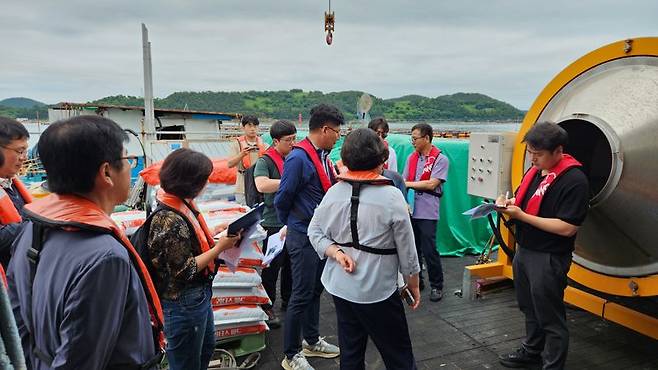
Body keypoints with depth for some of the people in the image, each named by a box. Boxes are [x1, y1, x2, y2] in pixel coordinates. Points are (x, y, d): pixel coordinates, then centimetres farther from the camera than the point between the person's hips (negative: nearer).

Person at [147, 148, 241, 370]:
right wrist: (220, 247, -20)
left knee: (207, 347, 29)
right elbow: (186, 270, -24)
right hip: (183, 303, -9)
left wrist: (218, 236, -1)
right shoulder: (170, 220, -29)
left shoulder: (182, 204, -2)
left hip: (199, 293, 9)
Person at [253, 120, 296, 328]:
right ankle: (267, 307, 19)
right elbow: (262, 185, -29)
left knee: (292, 264, 18)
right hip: (275, 222, -6)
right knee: (272, 266, 4)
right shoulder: (266, 161, -11)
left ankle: (288, 301, 36)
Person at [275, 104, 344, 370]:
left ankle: (312, 341, 37)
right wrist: (289, 226, 0)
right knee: (302, 295, 1)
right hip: (303, 237, -8)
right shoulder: (298, 158, -20)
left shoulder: (323, 156, 7)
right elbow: (282, 199, -13)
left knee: (315, 290, 20)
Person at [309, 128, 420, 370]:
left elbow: (314, 232, 3)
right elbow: (406, 249, -8)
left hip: (340, 286, 5)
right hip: (377, 291, -5)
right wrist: (414, 285, 5)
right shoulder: (391, 196, -15)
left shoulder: (334, 193, -2)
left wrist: (337, 253, -8)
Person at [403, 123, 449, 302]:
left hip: (427, 212, -5)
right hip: (410, 210, 6)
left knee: (429, 250, -4)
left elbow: (431, 184, -12)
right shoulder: (411, 158, 12)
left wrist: (408, 184, -8)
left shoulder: (440, 159, -5)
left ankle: (436, 286, 11)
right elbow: (404, 182, 10)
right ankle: (416, 281, 27)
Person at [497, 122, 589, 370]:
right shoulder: (535, 171, 6)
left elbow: (567, 228, -23)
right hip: (524, 251, 8)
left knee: (549, 317, 6)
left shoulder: (574, 180, -19)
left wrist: (521, 216, -23)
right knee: (529, 308, 23)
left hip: (548, 259, -8)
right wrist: (508, 203, -5)